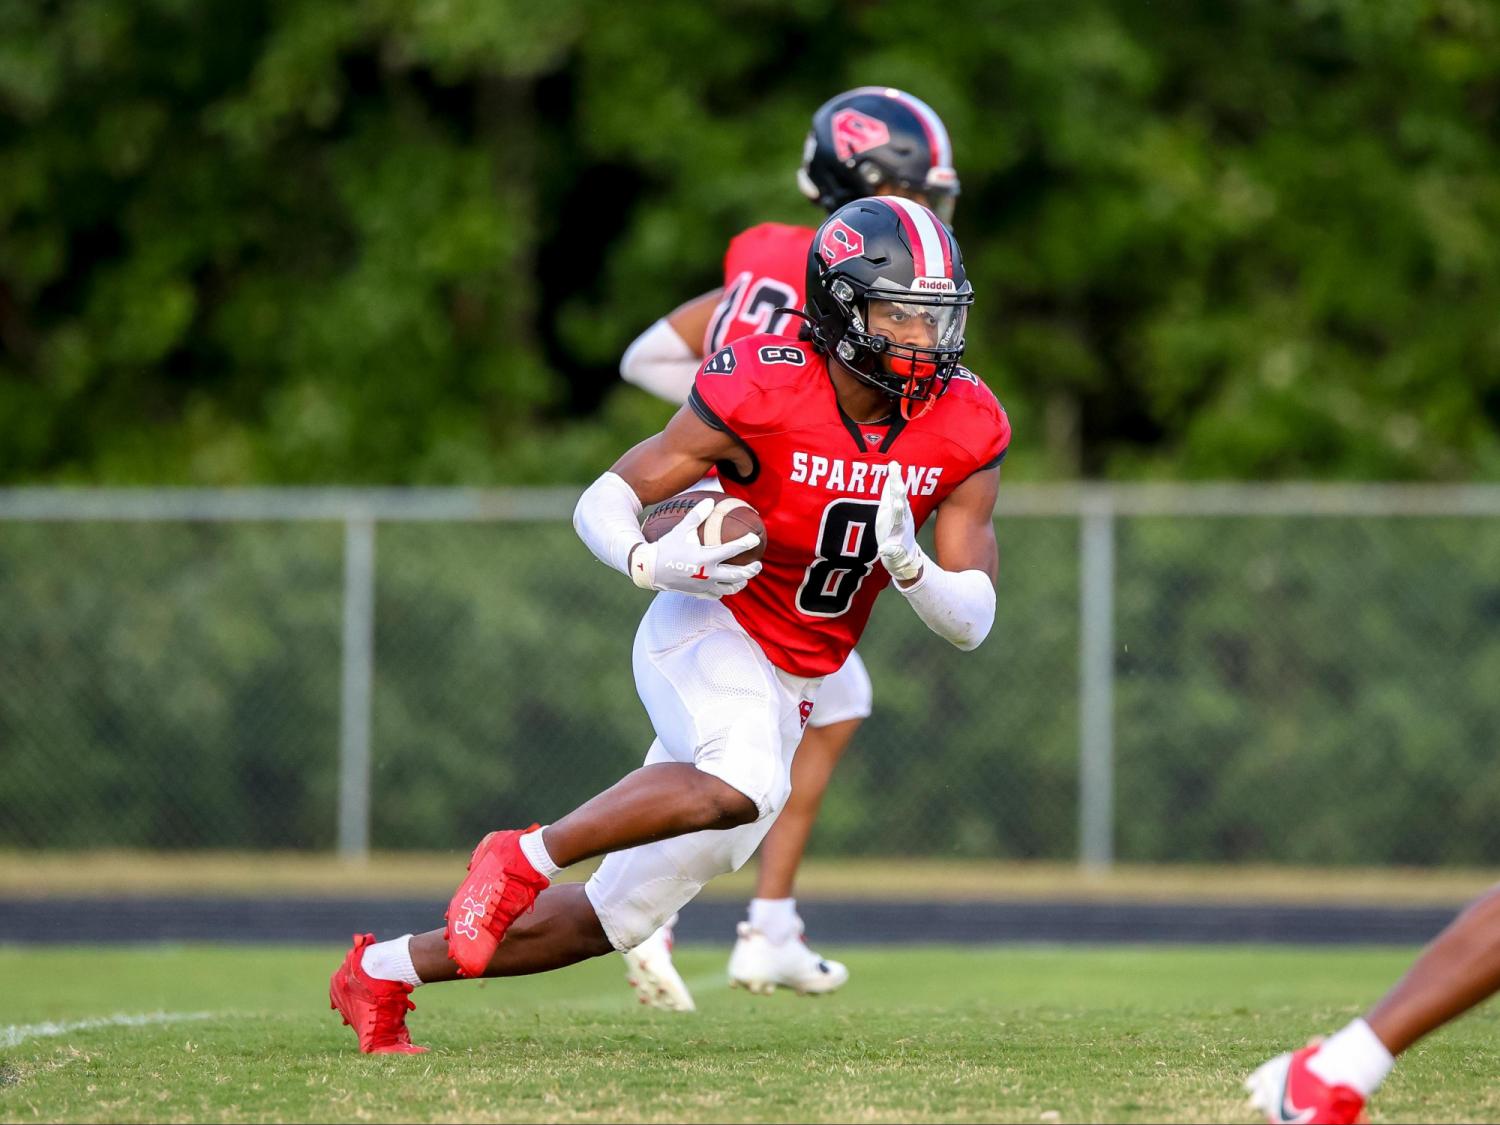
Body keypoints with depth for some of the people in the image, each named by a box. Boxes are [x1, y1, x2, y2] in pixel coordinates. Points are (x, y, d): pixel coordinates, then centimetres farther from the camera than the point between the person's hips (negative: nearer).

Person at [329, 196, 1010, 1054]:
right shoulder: (761, 394, -19)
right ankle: (525, 858, -21)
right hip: (710, 633, -6)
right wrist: (652, 562, -33)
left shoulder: (964, 432, -6)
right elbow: (603, 501, -11)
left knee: (618, 915, 7)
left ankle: (384, 973, 21)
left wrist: (907, 563, -25)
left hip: (788, 691, 6)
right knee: (743, 786, -40)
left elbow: (971, 622, -4)